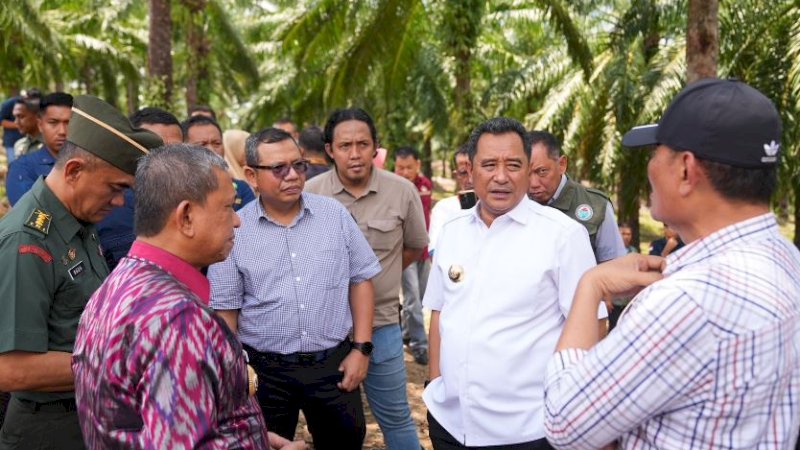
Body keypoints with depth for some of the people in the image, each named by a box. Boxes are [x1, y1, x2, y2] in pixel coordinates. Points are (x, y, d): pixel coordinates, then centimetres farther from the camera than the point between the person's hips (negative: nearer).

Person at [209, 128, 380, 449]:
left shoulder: (335, 214, -1)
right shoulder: (234, 232, -6)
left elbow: (360, 280, 3)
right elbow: (225, 310, -2)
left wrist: (362, 349, -2)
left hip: (333, 362, 2)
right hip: (265, 370, -1)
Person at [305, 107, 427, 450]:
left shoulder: (403, 192, -6)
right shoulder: (309, 193, -7)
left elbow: (415, 247, 9)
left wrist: (376, 276, 7)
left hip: (381, 324, 0)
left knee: (395, 417, 13)